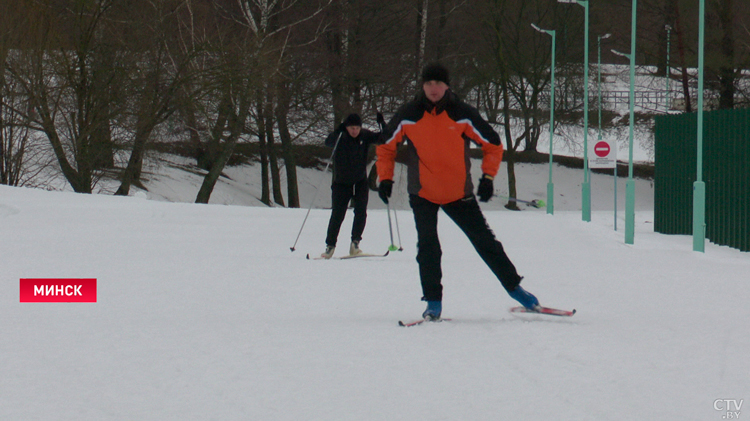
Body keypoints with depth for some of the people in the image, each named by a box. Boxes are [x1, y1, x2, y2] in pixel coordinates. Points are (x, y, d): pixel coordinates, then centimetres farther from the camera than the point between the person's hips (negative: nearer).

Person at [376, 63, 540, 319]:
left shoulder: (463, 115, -10)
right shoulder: (408, 116, -7)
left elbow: (493, 144, 1)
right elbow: (386, 146, 7)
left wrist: (487, 177, -8)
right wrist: (385, 178, -2)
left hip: (459, 194, 0)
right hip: (422, 194, 0)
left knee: (485, 242, 5)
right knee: (427, 247, -13)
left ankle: (514, 287, 18)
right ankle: (433, 302, -4)